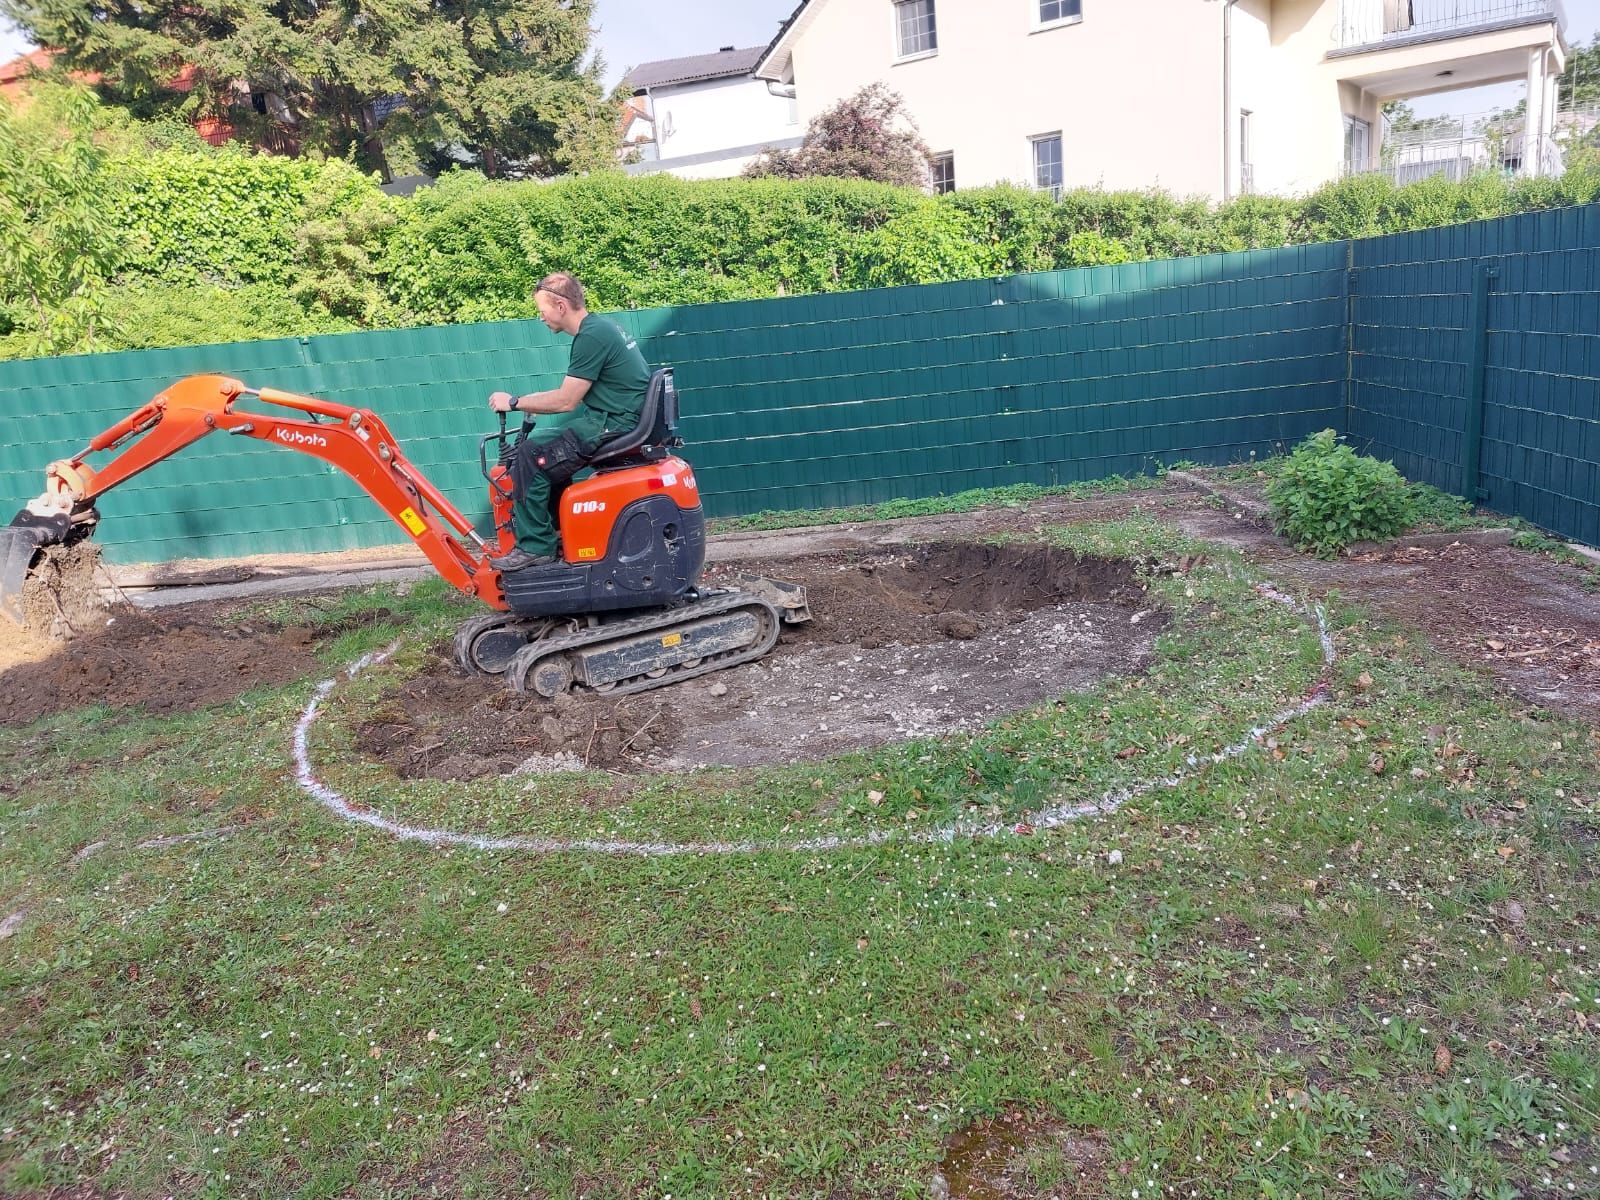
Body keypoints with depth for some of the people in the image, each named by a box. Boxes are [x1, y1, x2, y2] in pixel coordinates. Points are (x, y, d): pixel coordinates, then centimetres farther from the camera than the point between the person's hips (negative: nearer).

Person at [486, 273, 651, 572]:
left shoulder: (591, 337, -17)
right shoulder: (598, 326, 15)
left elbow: (566, 401, -17)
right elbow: (572, 395, 19)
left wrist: (514, 402, -6)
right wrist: (527, 403, 14)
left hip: (615, 424, -11)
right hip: (614, 416, 11)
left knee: (532, 455, -14)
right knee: (541, 438, 18)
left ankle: (535, 547, -6)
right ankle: (554, 531, 21)